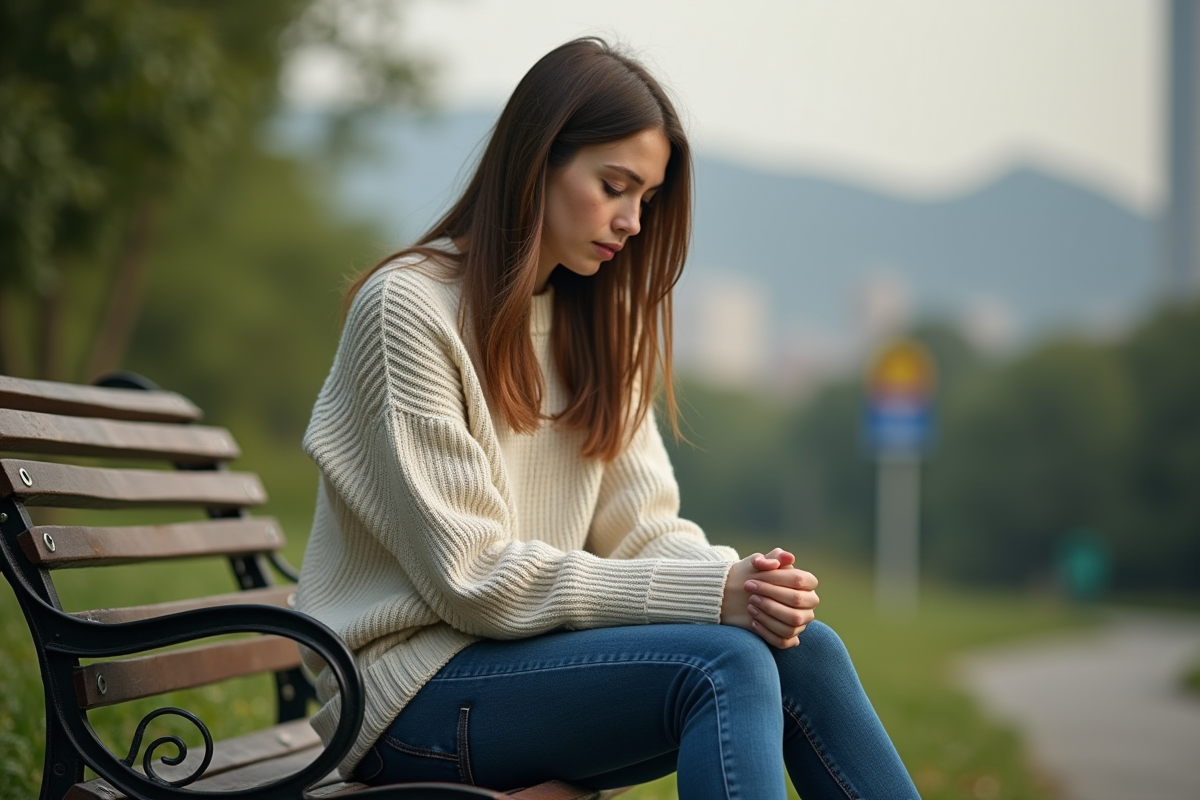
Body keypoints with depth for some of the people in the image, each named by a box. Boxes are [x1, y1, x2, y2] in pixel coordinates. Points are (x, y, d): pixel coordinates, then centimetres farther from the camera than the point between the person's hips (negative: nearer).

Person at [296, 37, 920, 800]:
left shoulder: (596, 318, 13)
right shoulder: (407, 307, -12)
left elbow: (644, 526, 6)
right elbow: (473, 580, -17)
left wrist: (743, 580, -18)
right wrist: (706, 593, -23)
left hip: (538, 651, 7)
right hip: (413, 691, -7)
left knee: (803, 650, -19)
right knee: (723, 664, -28)